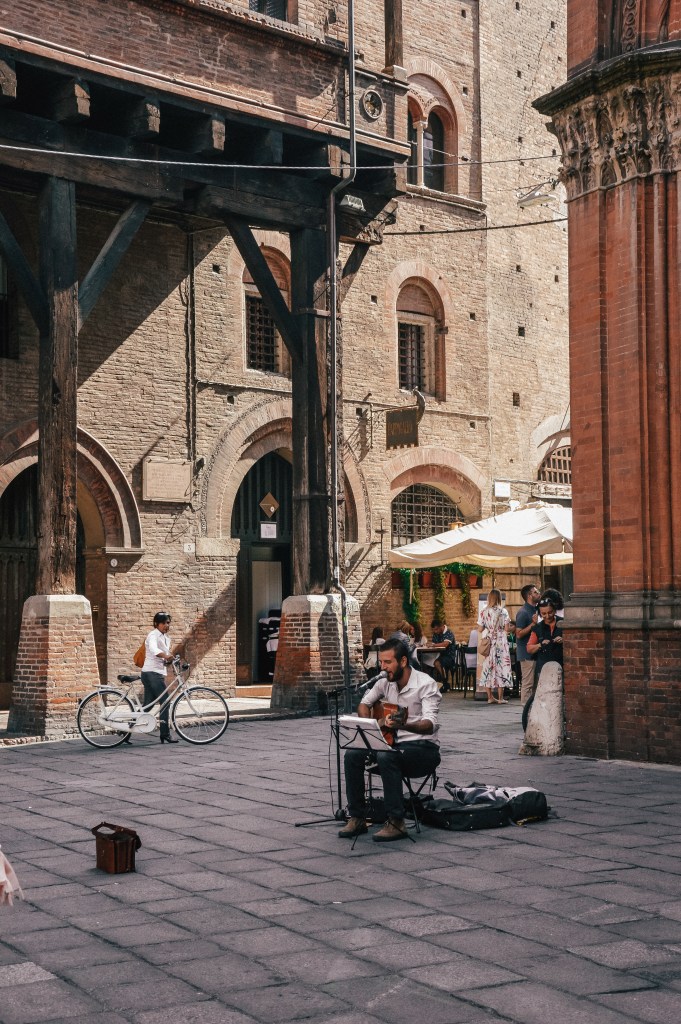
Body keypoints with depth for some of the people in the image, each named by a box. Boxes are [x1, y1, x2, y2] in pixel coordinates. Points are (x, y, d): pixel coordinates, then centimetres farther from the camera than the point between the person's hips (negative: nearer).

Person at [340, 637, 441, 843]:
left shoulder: (426, 684, -16)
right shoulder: (385, 682, 5)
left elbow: (430, 724, -29)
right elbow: (364, 703, 21)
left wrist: (403, 725, -49)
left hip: (423, 747, -7)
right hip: (394, 742, 7)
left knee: (386, 756, -35)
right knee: (353, 754, -15)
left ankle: (396, 822, -29)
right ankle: (357, 818, -8)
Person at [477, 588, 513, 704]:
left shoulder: (484, 612, -1)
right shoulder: (503, 612, -7)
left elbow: (480, 628, 0)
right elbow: (507, 629, -8)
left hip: (488, 643, 2)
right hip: (501, 642, -2)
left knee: (488, 668, 8)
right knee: (501, 668, 2)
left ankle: (490, 697, 9)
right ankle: (500, 698, 1)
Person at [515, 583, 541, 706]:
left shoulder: (535, 610, 15)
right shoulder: (523, 613, -14)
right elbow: (519, 634, -19)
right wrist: (533, 624, -23)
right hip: (527, 654, -9)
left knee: (535, 683, 13)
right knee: (527, 683, -6)